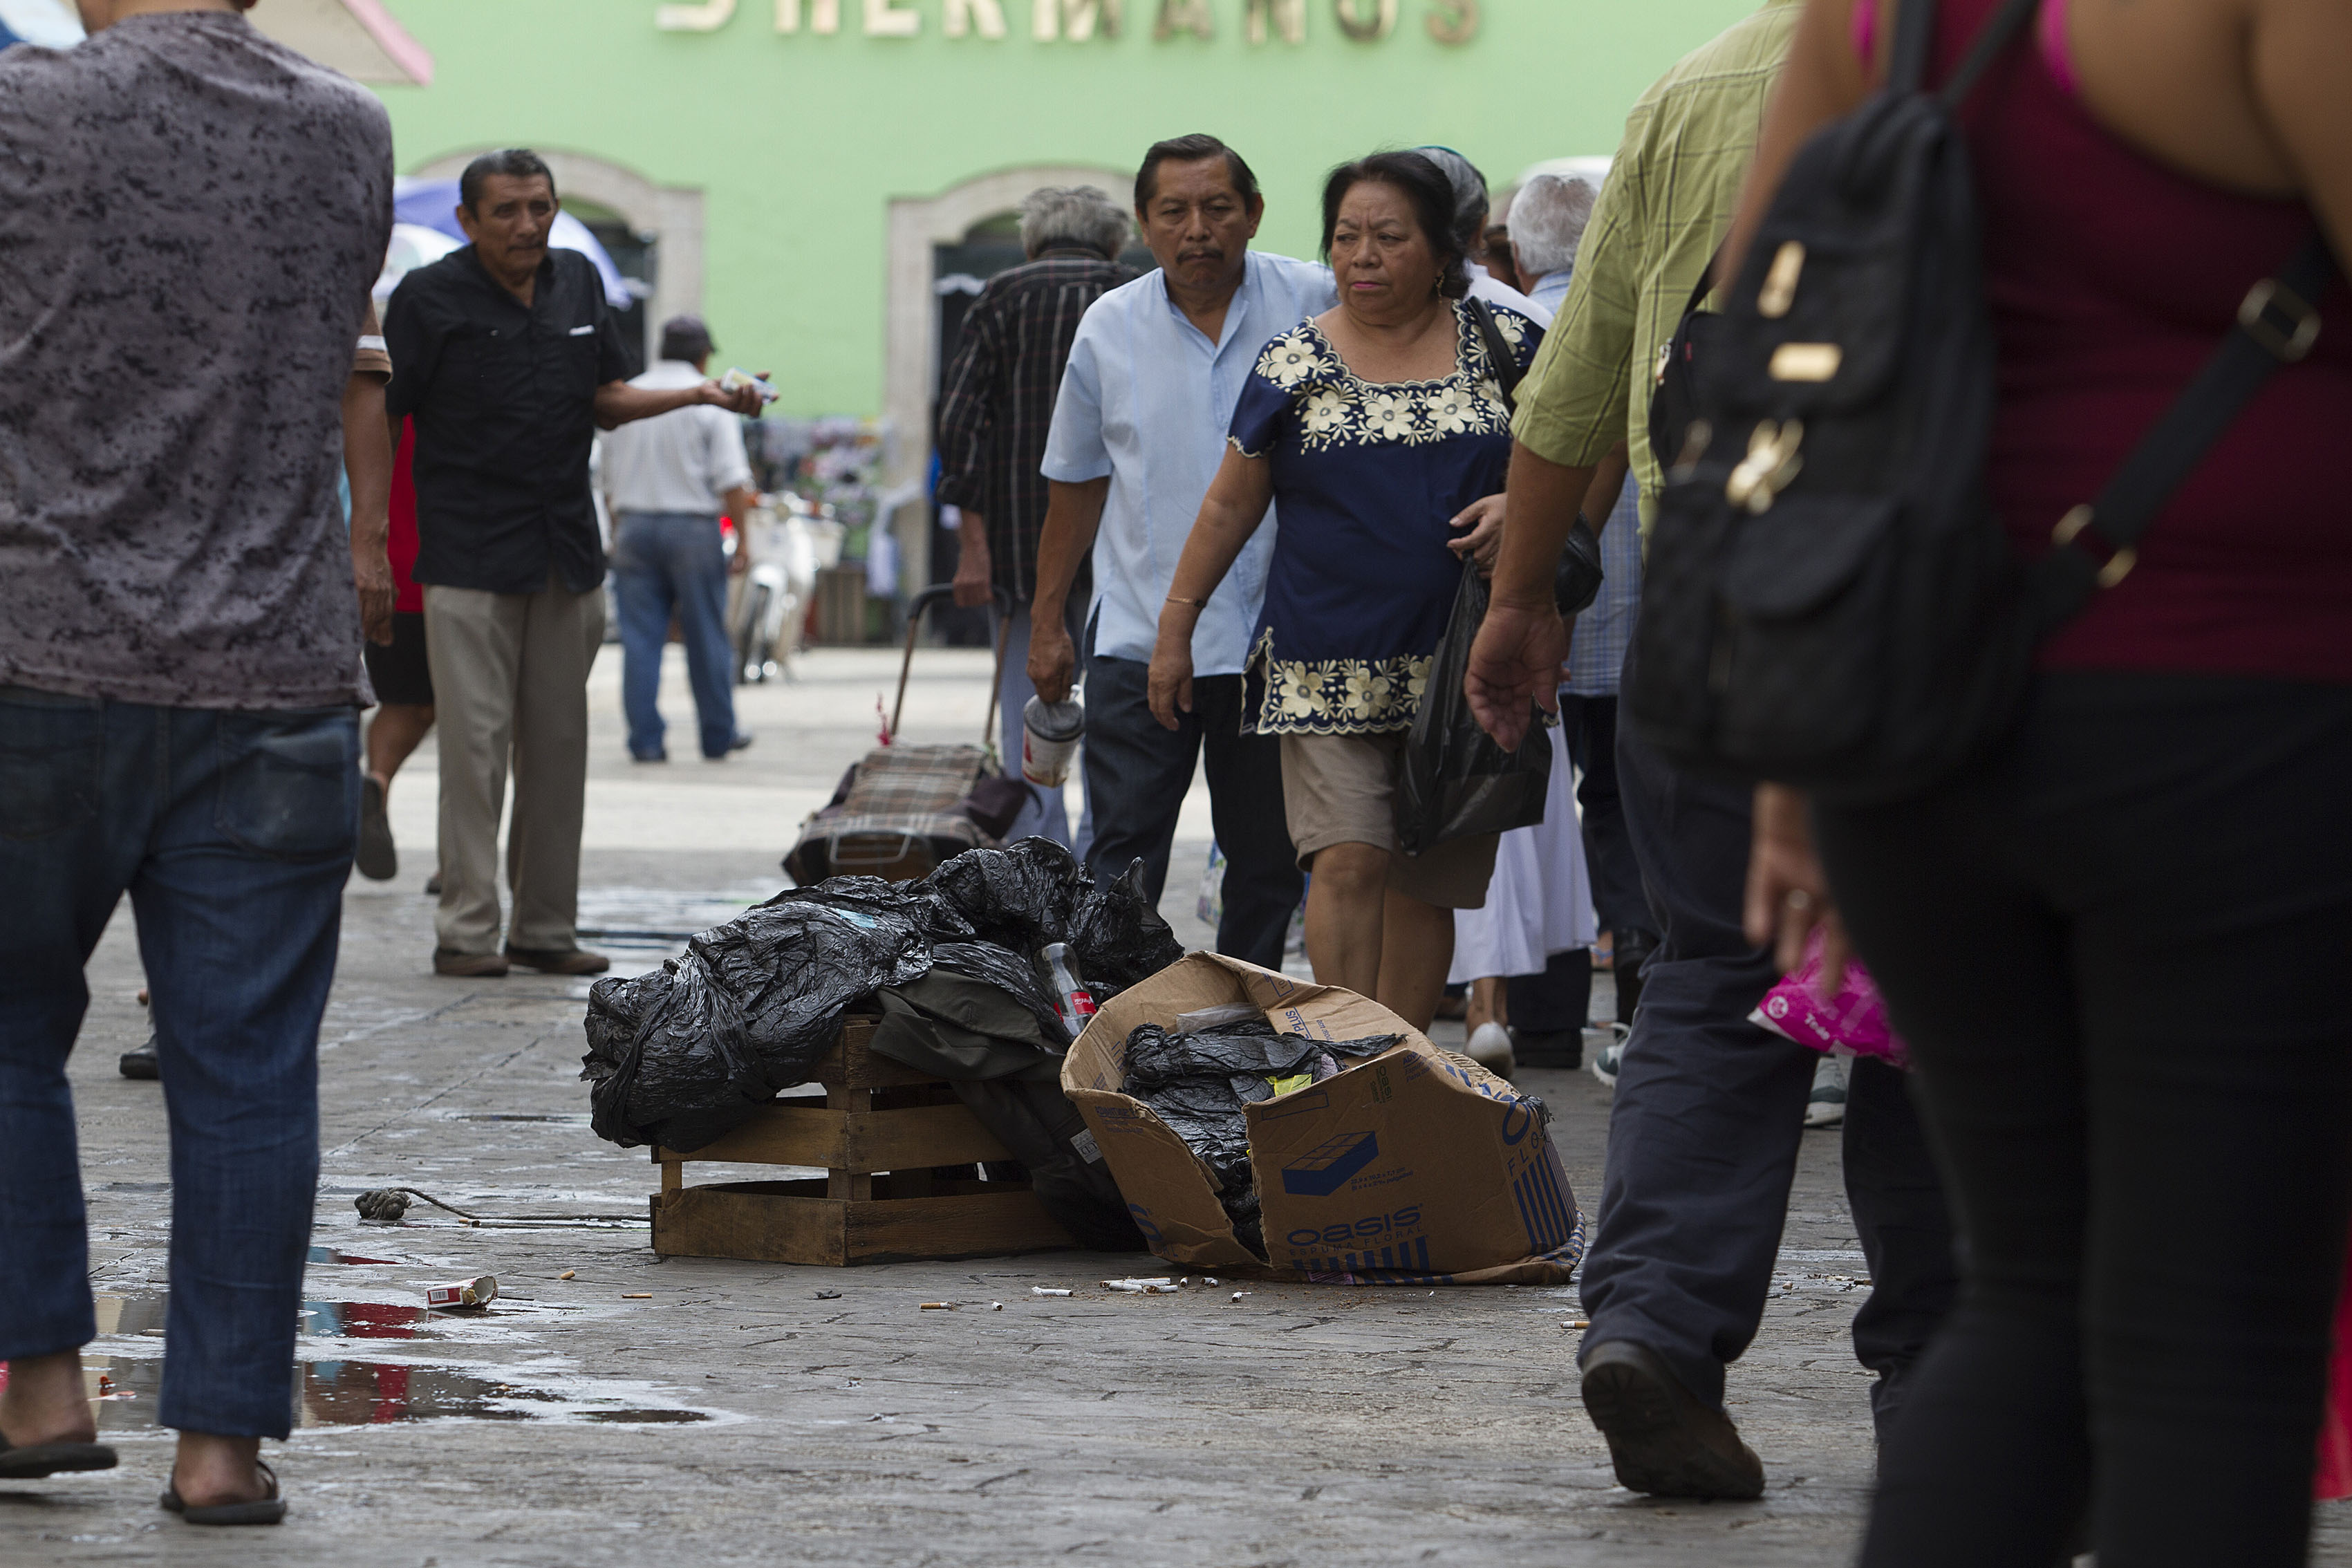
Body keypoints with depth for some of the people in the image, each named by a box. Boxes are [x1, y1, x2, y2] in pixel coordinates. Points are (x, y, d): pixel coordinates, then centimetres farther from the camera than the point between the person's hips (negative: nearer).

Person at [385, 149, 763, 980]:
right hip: (469, 555, -6)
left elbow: (604, 399, 15)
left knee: (558, 742, 8)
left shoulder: (578, 282, 11)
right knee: (475, 739, -9)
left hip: (567, 549, 6)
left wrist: (701, 395, 1)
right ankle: (465, 931, -5)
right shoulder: (429, 296, -7)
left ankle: (546, 926, 15)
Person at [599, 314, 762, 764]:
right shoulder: (710, 401, -5)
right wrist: (742, 536, -5)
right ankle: (718, 736, 13)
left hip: (633, 524, 3)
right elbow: (732, 480, -11)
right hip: (692, 525, -3)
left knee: (640, 638, 3)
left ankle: (645, 739, 0)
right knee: (707, 637, 5)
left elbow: (610, 477, 15)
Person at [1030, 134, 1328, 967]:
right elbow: (1076, 483, 13)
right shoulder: (1110, 328, 3)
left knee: (1268, 863, 8)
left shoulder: (1314, 305, -3)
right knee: (1122, 856, -4)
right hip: (1139, 638, 0)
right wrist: (1047, 619, 12)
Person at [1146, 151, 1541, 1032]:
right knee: (1349, 862, -14)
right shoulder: (1294, 365, 5)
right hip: (1330, 670, -1)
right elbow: (1231, 504, 11)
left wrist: (1518, 507, -9)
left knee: (1426, 882, 5)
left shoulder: (1504, 348, 6)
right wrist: (1176, 625, 11)